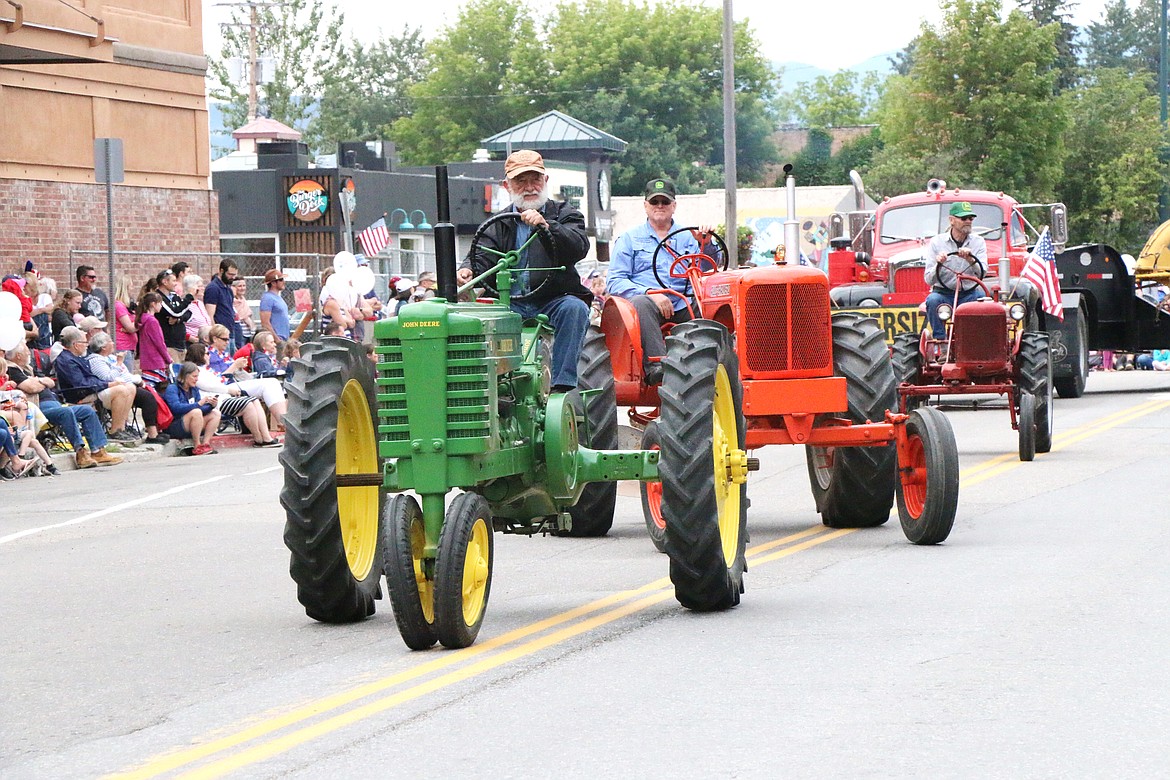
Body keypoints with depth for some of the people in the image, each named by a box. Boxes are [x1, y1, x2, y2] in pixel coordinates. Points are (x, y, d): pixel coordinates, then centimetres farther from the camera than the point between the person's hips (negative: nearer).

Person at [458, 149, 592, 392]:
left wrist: (546, 226, -25)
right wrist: (468, 270, -22)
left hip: (555, 300, -1)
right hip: (511, 303, 1)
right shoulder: (499, 224, 19)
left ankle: (563, 386, -38)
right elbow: (483, 256, 3)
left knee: (575, 308, -34)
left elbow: (579, 247, -8)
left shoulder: (565, 214, 12)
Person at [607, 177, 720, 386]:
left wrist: (706, 244, -12)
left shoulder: (689, 237, 23)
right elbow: (614, 282, 3)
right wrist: (650, 293, -13)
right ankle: (655, 365, -49)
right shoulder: (629, 239, 15)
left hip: (681, 309, 2)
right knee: (641, 303, -38)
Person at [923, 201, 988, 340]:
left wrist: (970, 259, -27)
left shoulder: (978, 242, 6)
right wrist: (938, 265, -25)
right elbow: (929, 280, -5)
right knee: (933, 300, -33)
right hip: (944, 293, -1)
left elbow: (982, 273, -8)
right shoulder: (937, 242, 1)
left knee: (982, 297, -30)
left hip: (969, 293, 1)